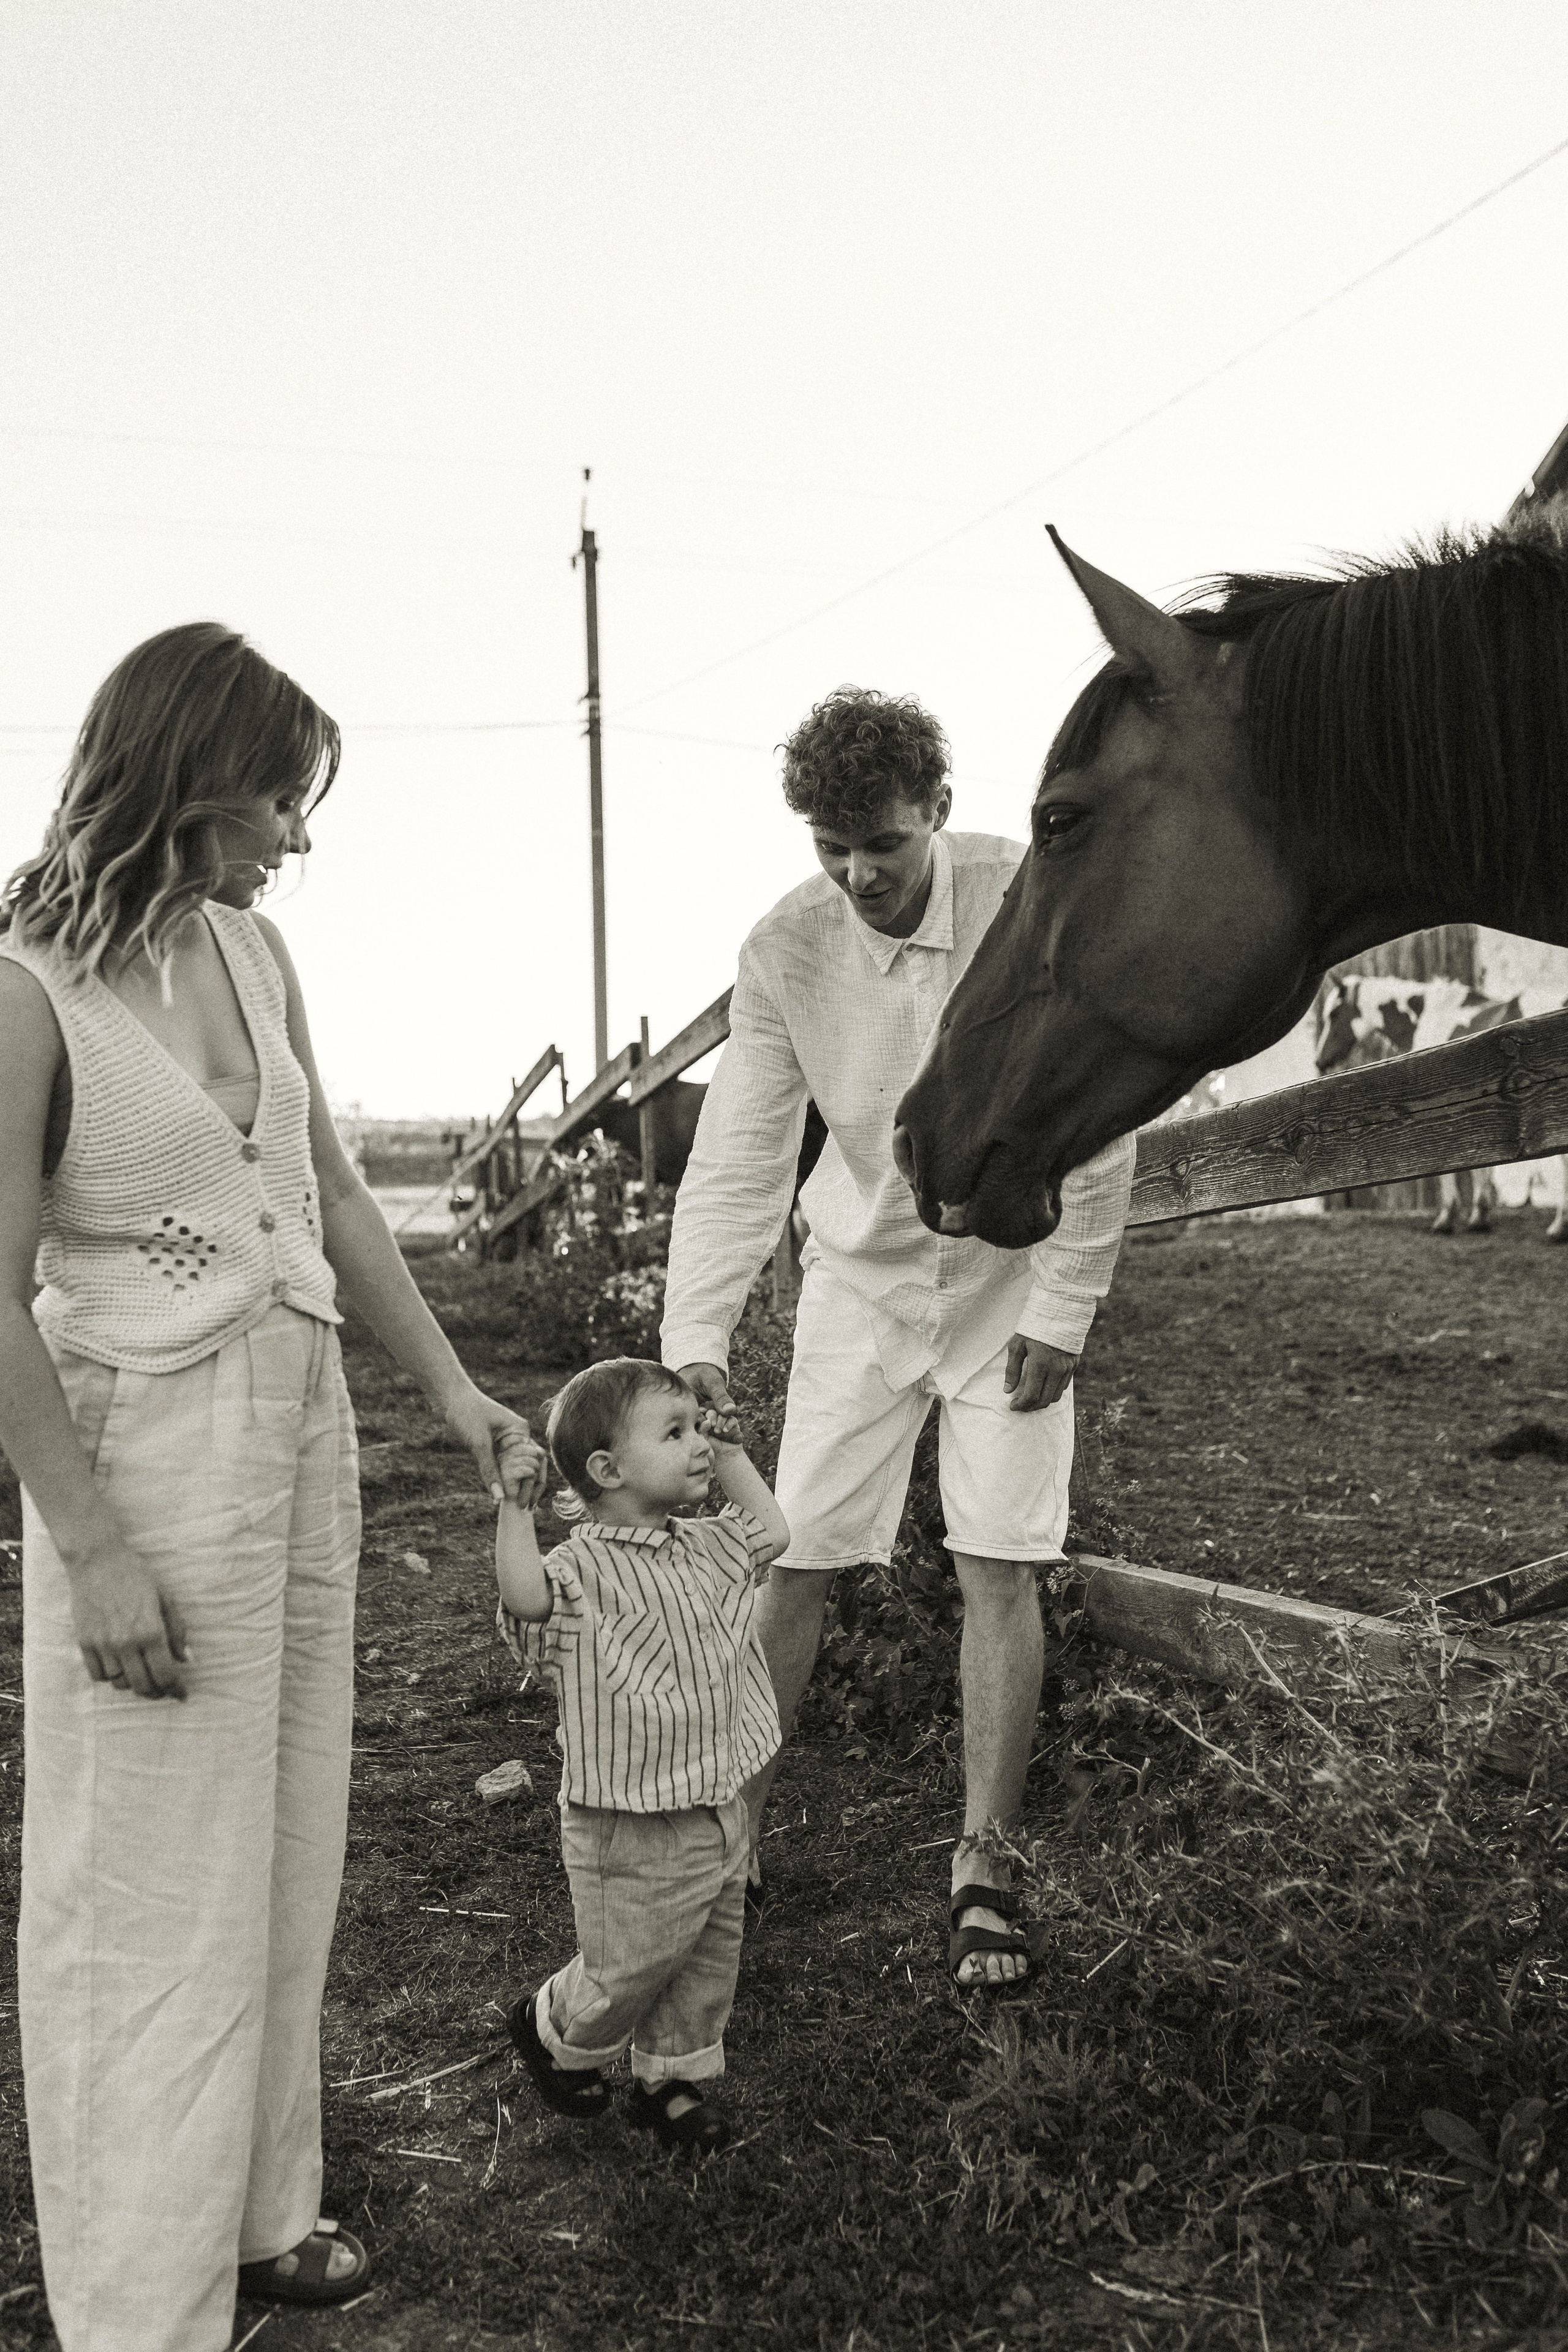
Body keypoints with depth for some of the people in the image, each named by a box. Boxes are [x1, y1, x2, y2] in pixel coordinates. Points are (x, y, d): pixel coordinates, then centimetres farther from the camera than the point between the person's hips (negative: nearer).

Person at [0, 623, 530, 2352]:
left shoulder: (252, 950, 5)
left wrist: (449, 1386, 11)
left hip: (305, 1428, 7)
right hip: (149, 1448, -7)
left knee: (287, 1850, 18)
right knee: (157, 1892, 5)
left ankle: (257, 2207, 36)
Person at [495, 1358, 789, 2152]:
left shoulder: (704, 1548, 5)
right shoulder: (584, 1571, -21)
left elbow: (770, 1533, 20)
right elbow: (526, 1595, -40)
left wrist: (731, 1458, 14)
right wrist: (514, 1505, -44)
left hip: (718, 1811, 8)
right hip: (632, 1827, -7)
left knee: (708, 1961, 19)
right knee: (629, 1967, 9)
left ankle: (673, 2078, 39)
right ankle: (552, 2030, 38)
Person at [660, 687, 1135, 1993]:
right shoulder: (784, 950, -14)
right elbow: (739, 1156, -13)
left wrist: (1062, 1308, -12)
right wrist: (696, 1340, -23)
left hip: (1012, 1270, -1)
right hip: (865, 1274, 2)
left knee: (1001, 1567, -4)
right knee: (794, 1557, 0)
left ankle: (983, 1863, 11)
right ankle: (739, 1825, 17)